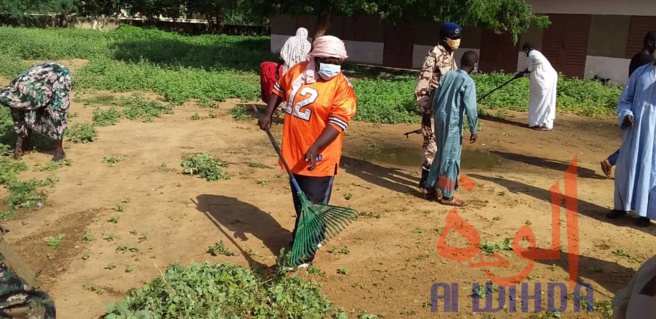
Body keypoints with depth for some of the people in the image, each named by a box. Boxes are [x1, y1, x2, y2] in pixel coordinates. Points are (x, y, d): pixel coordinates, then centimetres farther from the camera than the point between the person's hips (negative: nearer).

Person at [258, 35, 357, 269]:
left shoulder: (341, 86, -16)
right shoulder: (297, 71, 1)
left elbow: (338, 122, -23)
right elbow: (279, 89, 20)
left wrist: (315, 148, -32)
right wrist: (268, 114, 11)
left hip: (319, 158, -6)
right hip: (294, 152, 6)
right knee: (300, 202, 22)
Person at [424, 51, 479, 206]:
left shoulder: (447, 75, 8)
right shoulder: (468, 82, -11)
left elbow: (436, 98, 11)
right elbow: (470, 108, -15)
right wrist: (473, 129, -8)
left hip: (440, 118, 7)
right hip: (453, 122, -7)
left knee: (442, 154, 19)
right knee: (451, 157, 1)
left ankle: (432, 187, 26)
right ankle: (447, 196, 6)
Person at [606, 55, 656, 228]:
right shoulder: (641, 72, 6)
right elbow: (624, 100, 10)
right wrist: (626, 114, -8)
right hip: (635, 130, 2)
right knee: (626, 168, 9)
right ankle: (622, 206, 24)